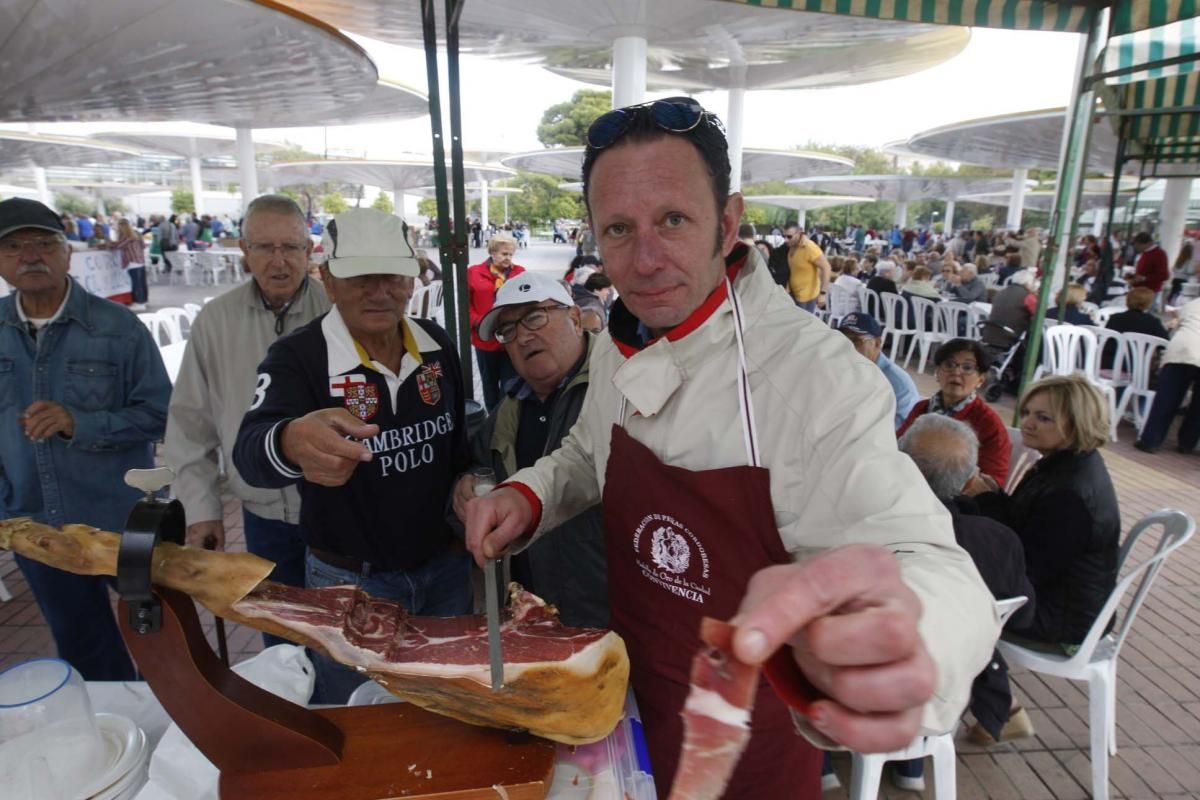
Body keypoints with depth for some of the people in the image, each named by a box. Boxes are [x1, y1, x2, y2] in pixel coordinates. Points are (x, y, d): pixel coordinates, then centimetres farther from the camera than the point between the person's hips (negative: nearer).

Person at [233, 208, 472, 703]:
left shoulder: (438, 344, -4)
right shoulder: (296, 357, -17)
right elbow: (250, 452, -35)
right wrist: (291, 444, -56)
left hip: (444, 568, 4)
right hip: (350, 584, -3)